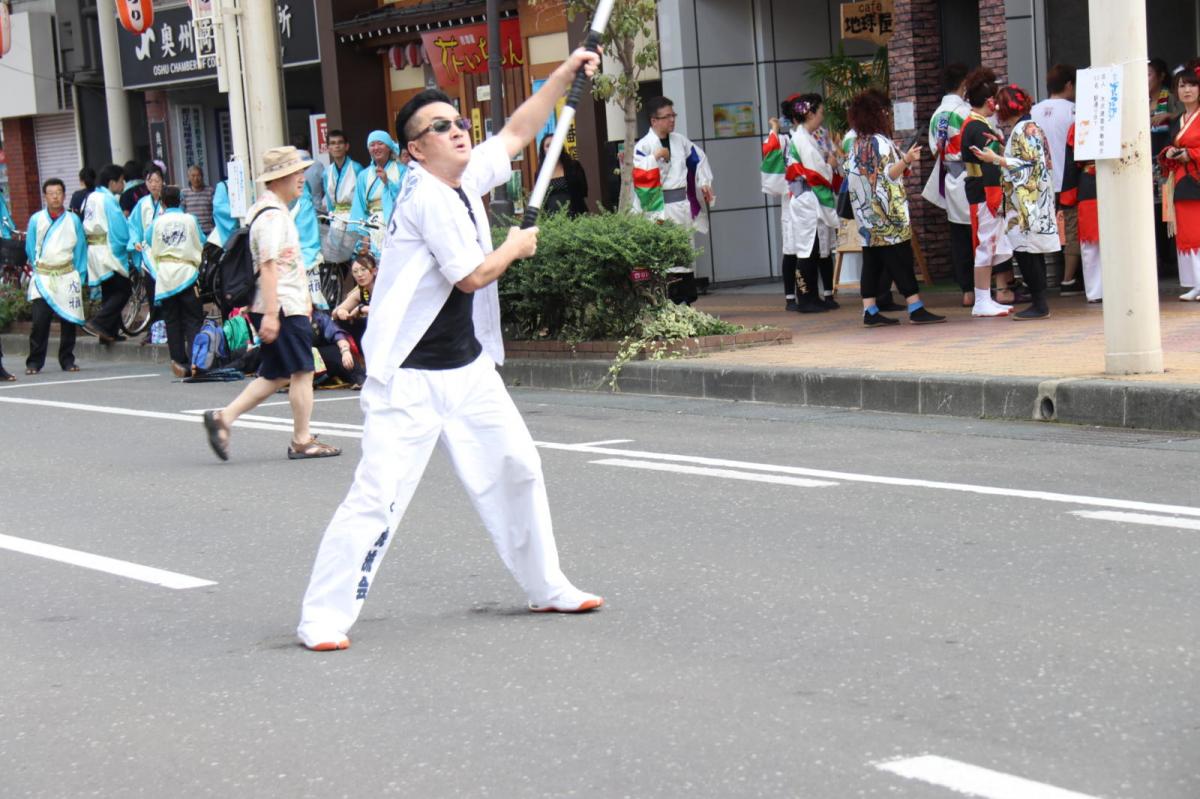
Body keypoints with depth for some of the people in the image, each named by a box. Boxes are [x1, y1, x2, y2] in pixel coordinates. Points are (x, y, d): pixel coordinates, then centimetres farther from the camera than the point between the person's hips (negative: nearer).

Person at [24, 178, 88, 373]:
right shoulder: (36, 220, 3)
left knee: (68, 320, 4)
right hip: (42, 278, -1)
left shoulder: (73, 220, 4)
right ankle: (34, 362, -3)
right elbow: (30, 249, 10)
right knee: (40, 321, -9)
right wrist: (37, 268, 5)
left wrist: (79, 276, 2)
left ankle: (67, 360, 14)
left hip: (67, 278, 1)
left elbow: (80, 249, 6)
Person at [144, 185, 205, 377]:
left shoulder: (157, 223, 0)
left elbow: (148, 246, 9)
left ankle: (179, 361, 2)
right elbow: (202, 244, 8)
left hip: (165, 275, 1)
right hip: (187, 272, -1)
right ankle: (194, 360, -13)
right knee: (193, 320, 0)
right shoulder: (190, 220, -1)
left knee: (172, 321, 8)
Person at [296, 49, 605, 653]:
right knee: (378, 495, -16)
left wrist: (565, 74, 19)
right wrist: (517, 246, 0)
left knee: (517, 468, 15)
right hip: (408, 379, -9)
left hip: (468, 368, 9)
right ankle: (323, 615, -11)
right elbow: (473, 275, -18)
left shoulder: (467, 179, 7)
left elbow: (516, 133, 22)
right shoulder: (428, 196, -18)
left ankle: (546, 587, 30)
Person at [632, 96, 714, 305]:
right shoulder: (643, 146, -8)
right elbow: (636, 174, -20)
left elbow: (699, 159, 24)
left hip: (682, 207, 7)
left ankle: (685, 301, 19)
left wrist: (704, 183, 15)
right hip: (659, 209, -7)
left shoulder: (680, 141, 10)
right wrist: (655, 157, -20)